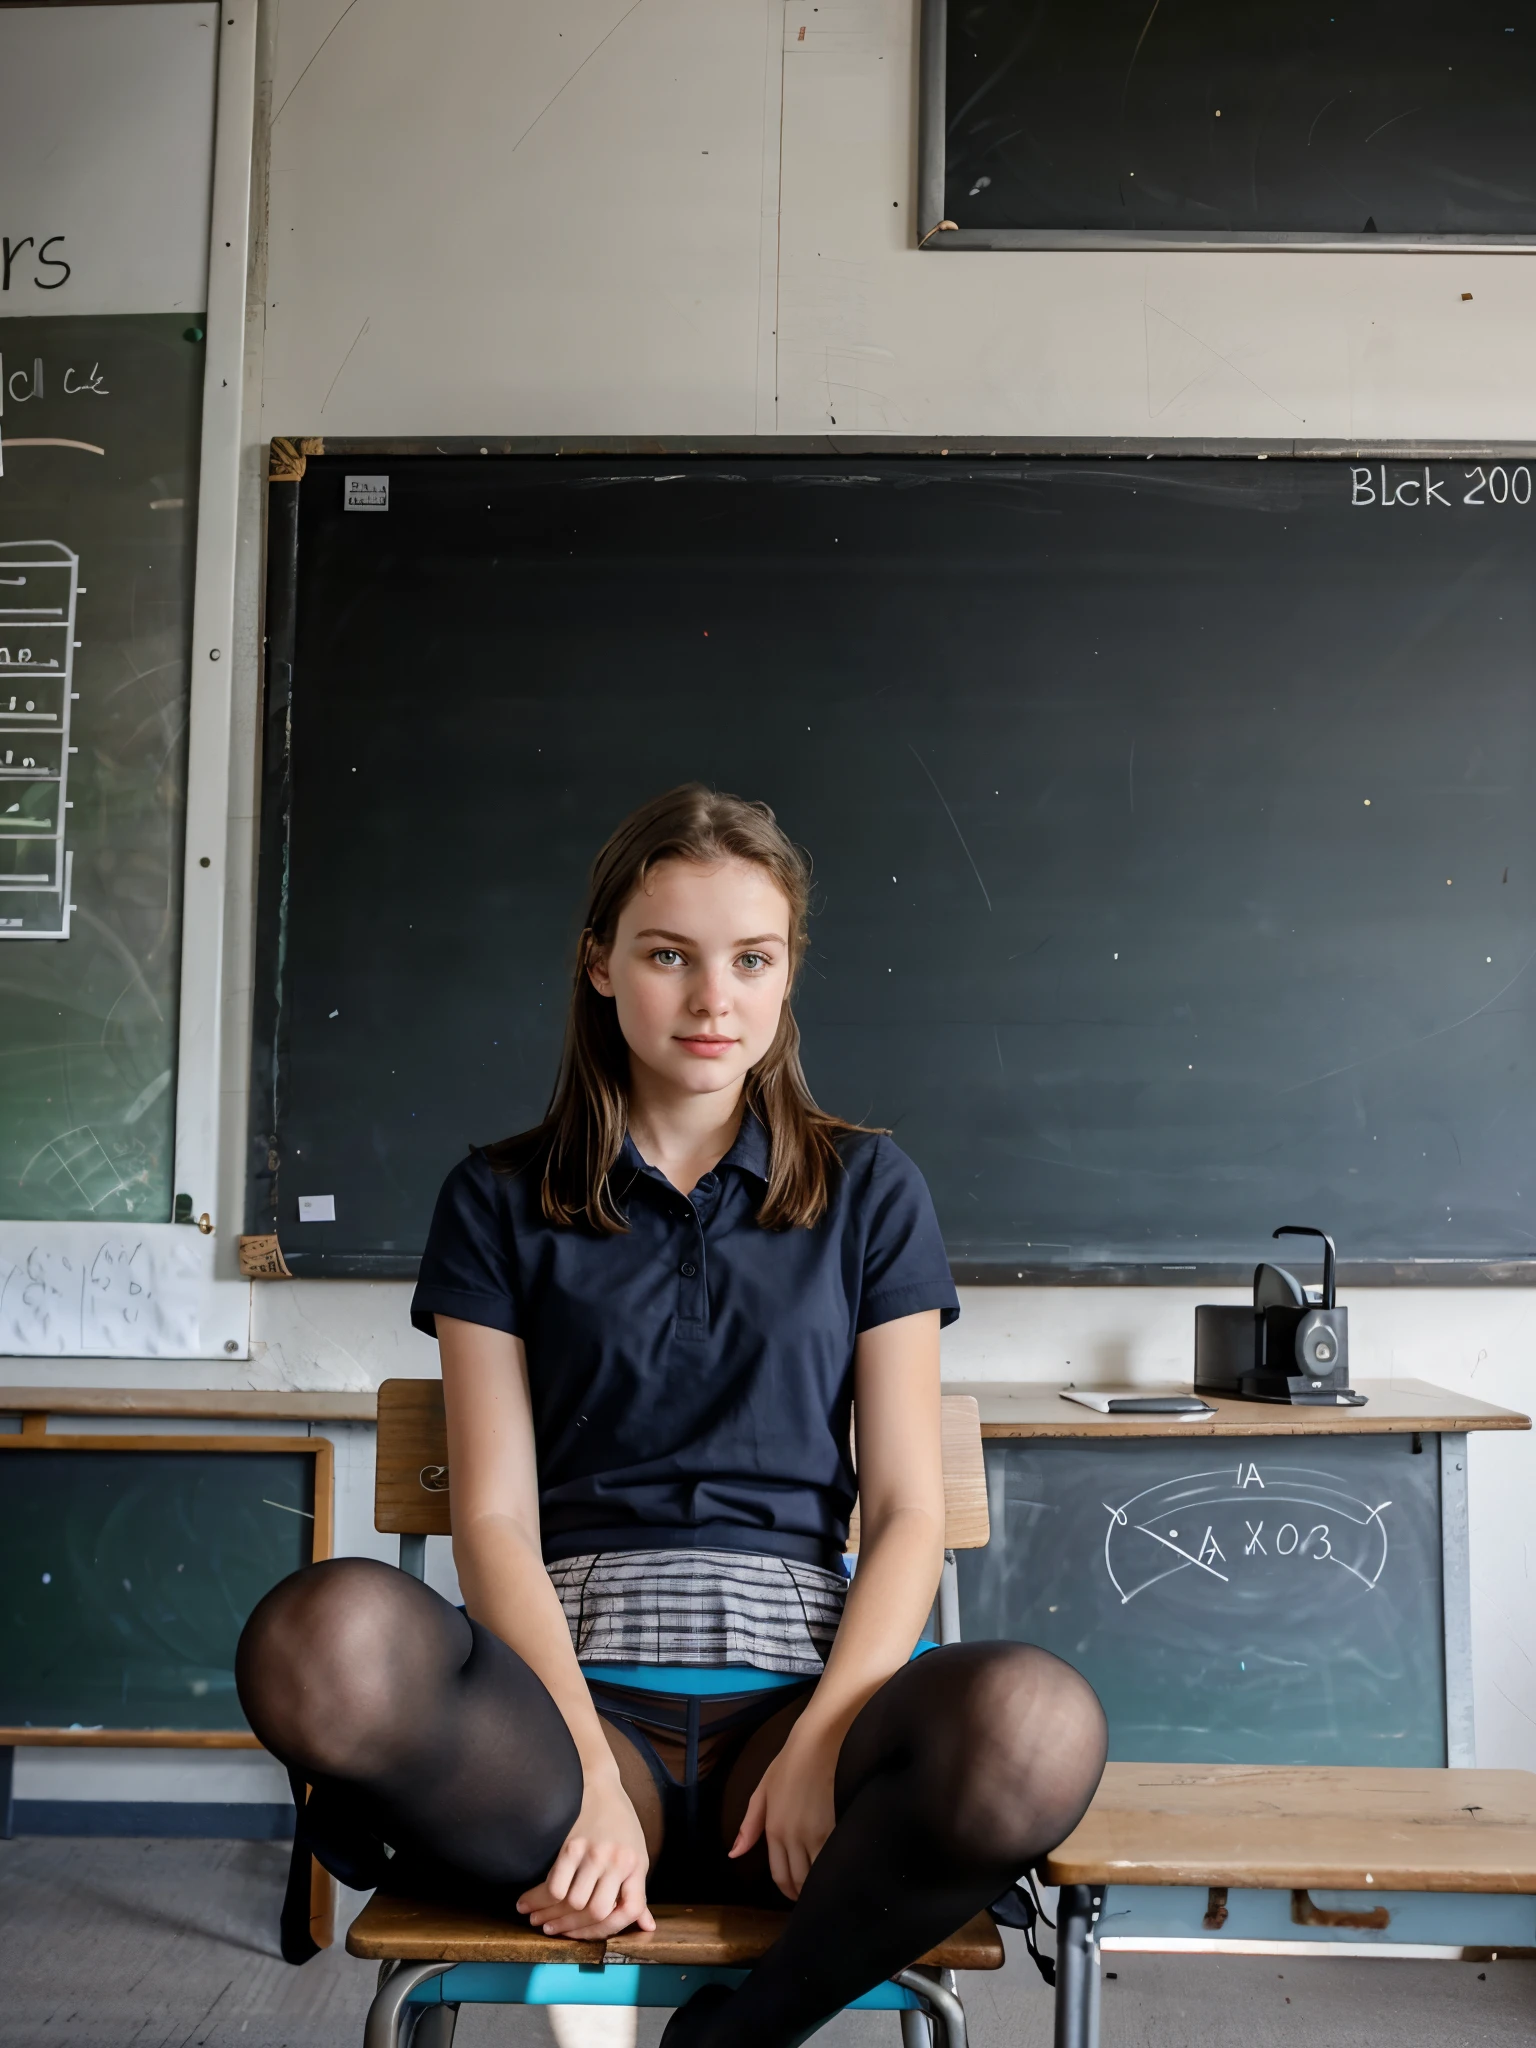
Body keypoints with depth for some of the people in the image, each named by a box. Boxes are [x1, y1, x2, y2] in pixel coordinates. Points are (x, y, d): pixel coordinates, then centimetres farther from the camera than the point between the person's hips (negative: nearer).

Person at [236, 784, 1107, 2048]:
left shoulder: (869, 1192, 13)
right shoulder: (502, 1201, 12)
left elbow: (907, 1510, 7)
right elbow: (495, 1516, 2)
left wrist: (825, 1744, -11)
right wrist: (588, 1777, -14)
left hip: (792, 1680, 2)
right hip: (577, 1690, -1)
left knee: (1038, 1723, -34)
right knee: (325, 1633, -34)